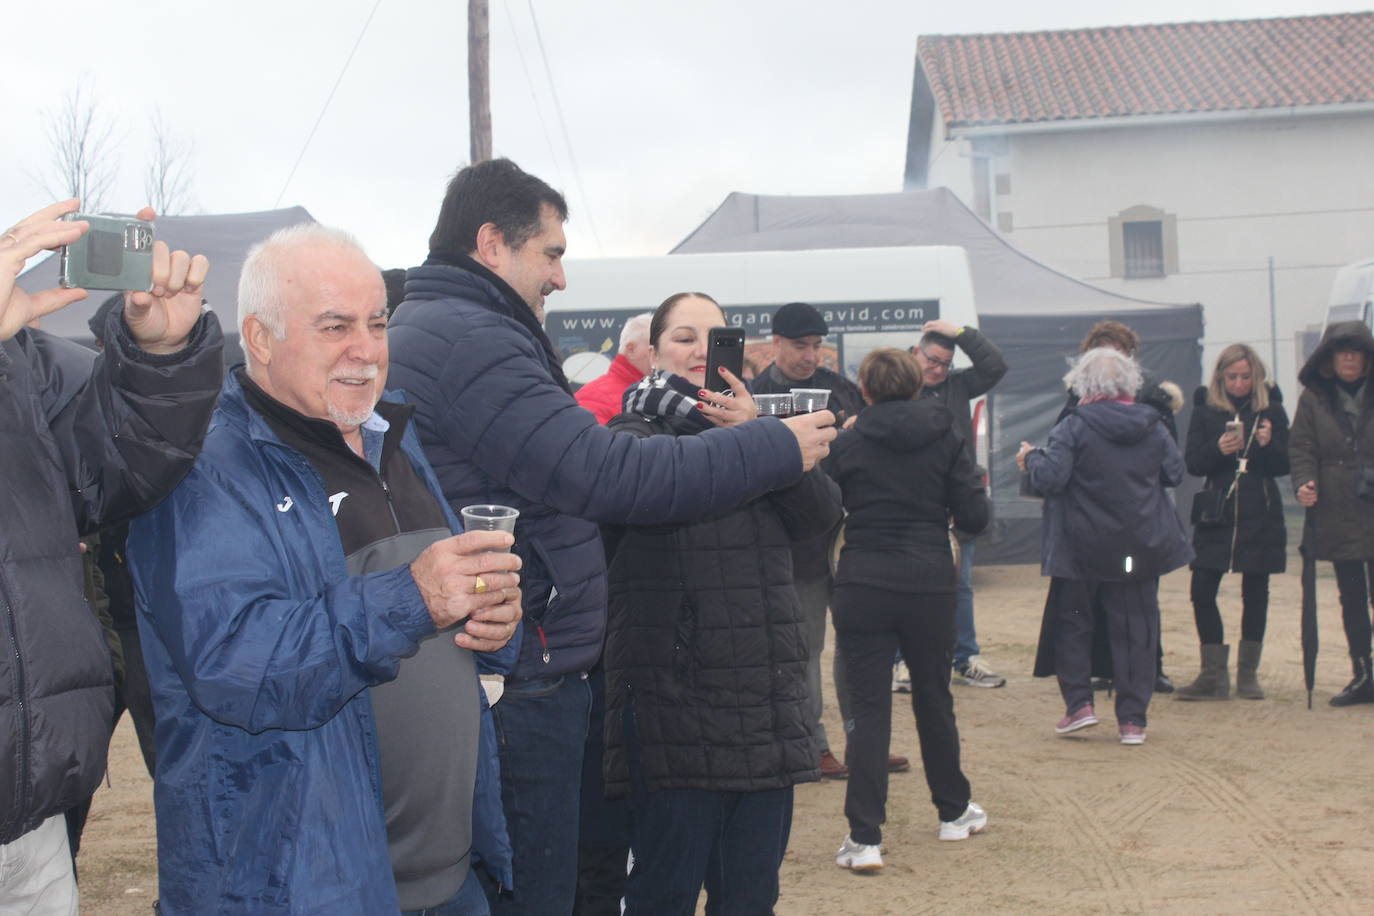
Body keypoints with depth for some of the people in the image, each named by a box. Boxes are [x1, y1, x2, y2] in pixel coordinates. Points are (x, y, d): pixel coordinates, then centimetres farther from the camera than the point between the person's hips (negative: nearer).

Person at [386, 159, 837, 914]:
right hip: (519, 683, -11)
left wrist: (664, 423, 12)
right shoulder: (468, 341, -18)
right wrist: (777, 447, -15)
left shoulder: (424, 330, 17)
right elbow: (606, 478, -23)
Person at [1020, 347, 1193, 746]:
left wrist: (1030, 459, 2)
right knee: (1135, 628, 7)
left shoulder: (1073, 427, -12)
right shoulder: (1152, 426, 2)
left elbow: (1050, 478, -17)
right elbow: (1175, 473, 10)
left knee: (1072, 622, 14)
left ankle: (1079, 702, 8)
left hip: (1082, 548, -3)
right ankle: (1132, 719, 7)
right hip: (1141, 548, 3)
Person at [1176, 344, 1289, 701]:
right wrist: (1218, 450, -19)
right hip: (1216, 513, 0)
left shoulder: (1271, 408, 3)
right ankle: (1214, 675, 3)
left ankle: (1248, 672, 17)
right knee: (1202, 592, -7)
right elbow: (1192, 463, -1)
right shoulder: (1205, 408, 4)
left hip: (1260, 515, 0)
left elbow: (1284, 465, 3)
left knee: (1255, 593, 6)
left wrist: (1268, 444, -17)